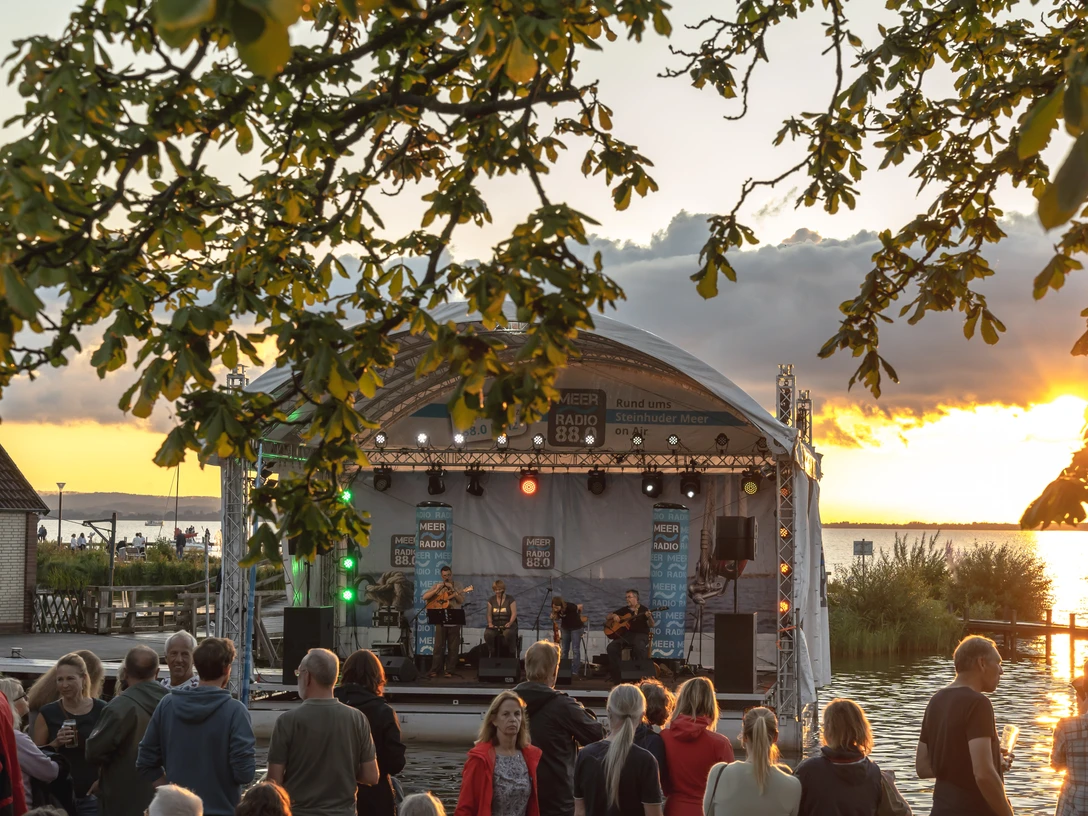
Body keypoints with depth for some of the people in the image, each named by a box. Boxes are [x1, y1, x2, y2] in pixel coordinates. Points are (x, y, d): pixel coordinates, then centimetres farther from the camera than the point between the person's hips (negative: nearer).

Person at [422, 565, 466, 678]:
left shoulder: (458, 586, 5)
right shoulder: (437, 586, 6)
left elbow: (461, 600, -8)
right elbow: (424, 597, -2)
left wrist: (452, 590, -15)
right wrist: (437, 590, -12)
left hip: (454, 621, 0)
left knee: (453, 648, 2)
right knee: (438, 646, 0)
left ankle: (449, 671, 8)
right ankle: (434, 670, 3)